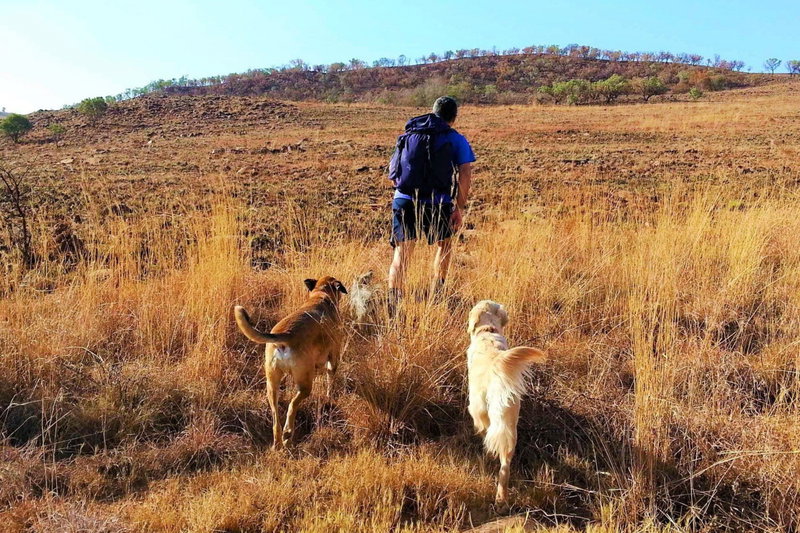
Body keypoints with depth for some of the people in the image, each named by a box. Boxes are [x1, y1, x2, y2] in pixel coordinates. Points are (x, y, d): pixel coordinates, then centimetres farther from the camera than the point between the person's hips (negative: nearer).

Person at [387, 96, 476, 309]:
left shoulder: (407, 135, 17)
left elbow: (392, 170, 18)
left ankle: (393, 300, -11)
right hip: (437, 203, -2)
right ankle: (436, 294, 26)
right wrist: (459, 208, 1)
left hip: (403, 201, 2)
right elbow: (465, 174, -4)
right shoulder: (456, 139, 6)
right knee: (443, 244, 23)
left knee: (402, 252, 3)